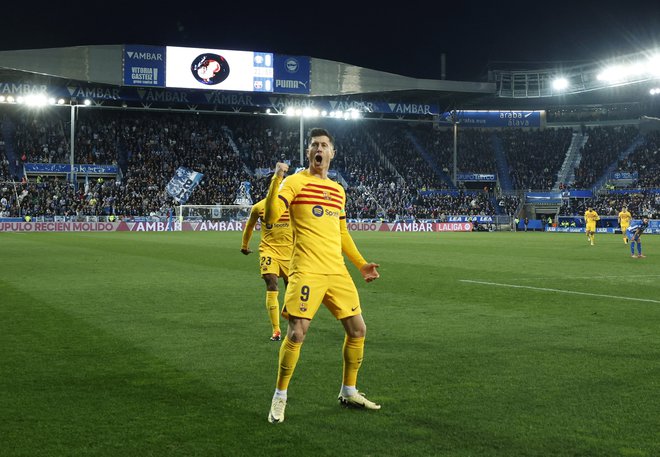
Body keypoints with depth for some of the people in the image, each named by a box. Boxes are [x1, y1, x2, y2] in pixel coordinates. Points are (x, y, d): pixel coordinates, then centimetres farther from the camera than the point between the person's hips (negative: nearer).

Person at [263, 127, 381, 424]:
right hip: (307, 271, -6)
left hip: (337, 271, 7)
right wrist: (277, 179, -24)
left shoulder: (338, 190, 17)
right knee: (296, 333, -11)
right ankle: (280, 397, 7)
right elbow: (271, 216, -15)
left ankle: (349, 392, 26)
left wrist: (361, 264, 22)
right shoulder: (295, 182, -2)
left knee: (357, 329, 9)